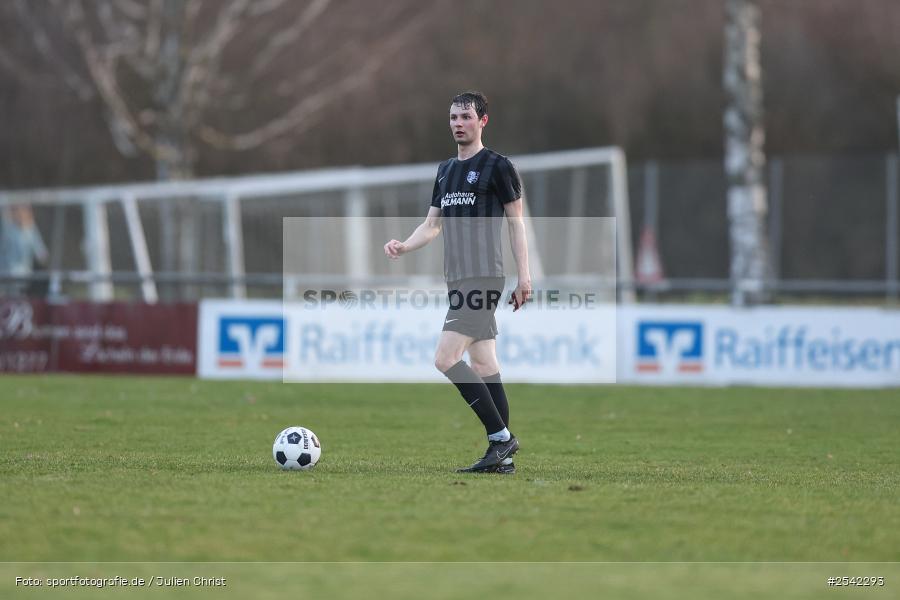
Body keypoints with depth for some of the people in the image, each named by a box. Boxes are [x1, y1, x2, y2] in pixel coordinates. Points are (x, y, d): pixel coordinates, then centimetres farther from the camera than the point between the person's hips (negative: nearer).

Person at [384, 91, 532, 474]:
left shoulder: (497, 166, -4)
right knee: (483, 364, 7)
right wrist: (404, 246, 3)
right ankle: (502, 455, 7)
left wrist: (524, 276, -8)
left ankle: (501, 436, -11)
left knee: (445, 358, -16)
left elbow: (516, 222, -4)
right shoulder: (445, 170, 18)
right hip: (458, 279, 8)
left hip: (483, 277, -8)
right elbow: (433, 225, 22)